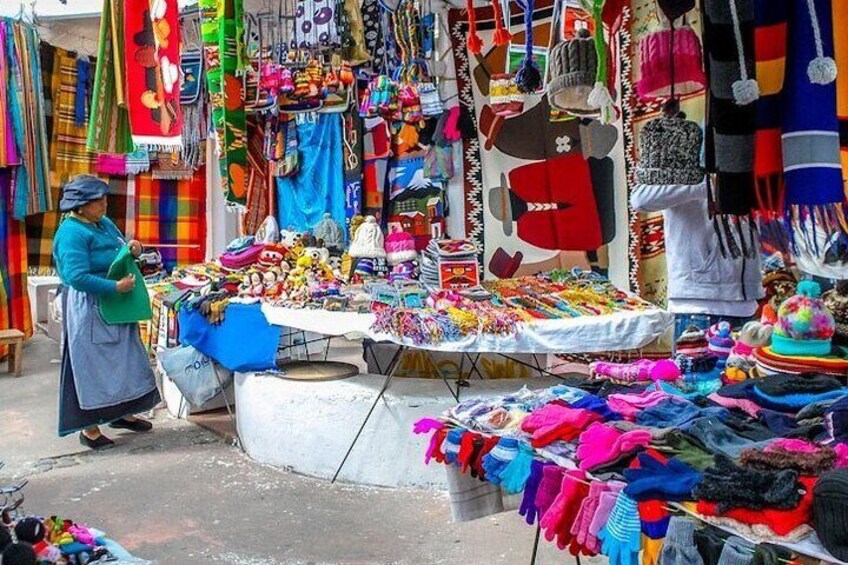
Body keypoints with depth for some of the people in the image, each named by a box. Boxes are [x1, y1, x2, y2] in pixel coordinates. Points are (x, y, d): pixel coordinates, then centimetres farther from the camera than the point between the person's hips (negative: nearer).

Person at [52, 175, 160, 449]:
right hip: (89, 310, -9)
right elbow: (77, 277, -27)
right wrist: (116, 286, -26)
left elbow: (118, 254, 22)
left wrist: (131, 248, -1)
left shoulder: (104, 223, 8)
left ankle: (121, 413, 32)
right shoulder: (71, 232, -19)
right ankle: (89, 429, 13)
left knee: (123, 361, 17)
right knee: (92, 367, 0)